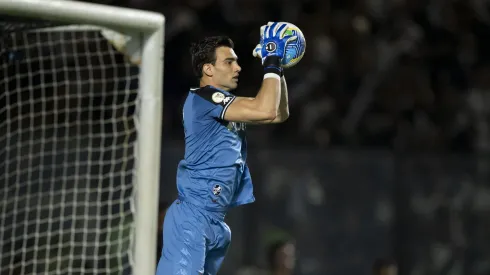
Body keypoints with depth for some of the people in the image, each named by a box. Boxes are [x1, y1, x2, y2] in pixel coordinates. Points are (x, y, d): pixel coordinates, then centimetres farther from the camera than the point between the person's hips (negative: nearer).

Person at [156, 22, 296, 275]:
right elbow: (265, 111, -20)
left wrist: (279, 68, 15)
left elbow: (279, 114, 25)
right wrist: (272, 62, -10)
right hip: (192, 219, -10)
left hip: (216, 222, 10)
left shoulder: (228, 106, 19)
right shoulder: (202, 97, -11)